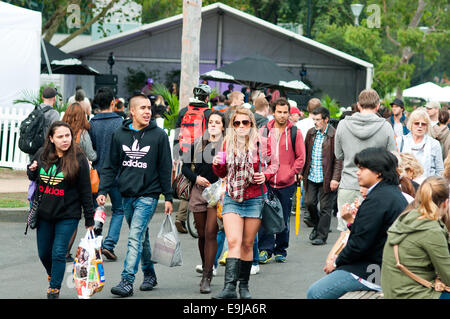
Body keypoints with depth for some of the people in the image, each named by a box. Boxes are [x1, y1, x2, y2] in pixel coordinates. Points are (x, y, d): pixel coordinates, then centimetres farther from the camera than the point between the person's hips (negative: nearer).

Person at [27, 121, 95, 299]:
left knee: (58, 253, -7)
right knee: (44, 253, 14)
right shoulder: (42, 154, -1)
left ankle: (54, 290, 7)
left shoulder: (78, 160, -11)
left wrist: (89, 219, -5)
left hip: (67, 215, -4)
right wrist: (32, 171, -7)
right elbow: (33, 177, 18)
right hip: (43, 214, 4)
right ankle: (52, 277, 43)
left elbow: (85, 191, -7)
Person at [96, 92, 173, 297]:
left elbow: (165, 168, 1)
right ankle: (149, 274, 28)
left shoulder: (159, 135, -1)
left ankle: (127, 281, -17)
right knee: (141, 237, 14)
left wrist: (168, 197, 0)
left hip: (148, 195, -4)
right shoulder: (119, 135, 6)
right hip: (127, 195, 4)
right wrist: (103, 191, 0)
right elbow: (110, 166, 10)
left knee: (135, 237, -14)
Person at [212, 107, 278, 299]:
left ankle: (244, 285, 20)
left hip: (255, 199, -1)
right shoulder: (228, 143, 4)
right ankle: (229, 287, -20)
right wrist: (217, 165, -8)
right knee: (233, 242, -13)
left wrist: (265, 175, -8)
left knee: (247, 244, 6)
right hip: (232, 198, 1)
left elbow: (273, 163, 11)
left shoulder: (261, 143, -3)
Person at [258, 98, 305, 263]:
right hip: (266, 183, 0)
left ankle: (281, 250, 18)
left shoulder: (295, 133, 3)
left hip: (286, 184, 0)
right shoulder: (263, 131, 6)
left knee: (284, 219, 7)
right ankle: (265, 250, 0)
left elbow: (301, 158, 3)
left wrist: (289, 174, -8)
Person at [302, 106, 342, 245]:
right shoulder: (311, 133, 8)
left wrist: (335, 178, -16)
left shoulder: (334, 135, -10)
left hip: (326, 178, -5)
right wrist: (302, 171, 9)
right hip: (311, 176, 5)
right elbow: (305, 154, 15)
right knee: (309, 203, 8)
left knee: (325, 207, 2)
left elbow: (338, 159, -11)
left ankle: (321, 236, 11)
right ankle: (317, 226, 33)